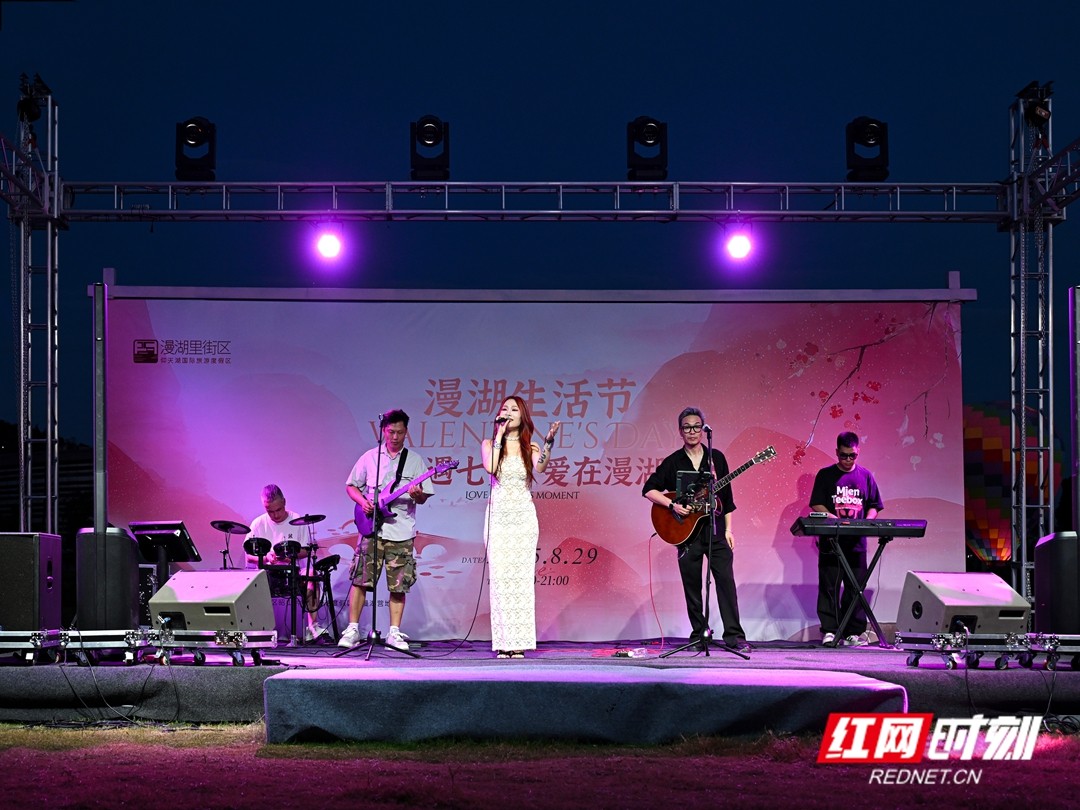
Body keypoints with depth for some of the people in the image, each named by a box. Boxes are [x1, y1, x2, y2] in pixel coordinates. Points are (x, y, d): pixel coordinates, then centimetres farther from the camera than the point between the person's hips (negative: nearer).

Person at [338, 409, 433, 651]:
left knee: (398, 586, 0)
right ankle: (352, 630, 3)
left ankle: (394, 633, 7)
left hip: (401, 532, 0)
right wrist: (362, 501, -6)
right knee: (360, 579, -4)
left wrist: (417, 494, -16)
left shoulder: (415, 460, 8)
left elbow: (424, 496, 8)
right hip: (372, 529, 0)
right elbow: (351, 486, 14)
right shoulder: (370, 458, 8)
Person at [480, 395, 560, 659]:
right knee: (500, 577, -6)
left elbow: (540, 468, -13)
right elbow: (490, 467, -12)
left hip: (524, 517, 0)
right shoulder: (490, 444, 9)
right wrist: (500, 435, -8)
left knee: (521, 578, -5)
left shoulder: (530, 448, 9)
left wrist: (549, 442, -27)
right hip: (499, 516, 0)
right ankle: (502, 642, -6)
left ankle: (519, 642, -5)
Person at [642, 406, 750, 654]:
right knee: (692, 586, 3)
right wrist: (672, 505, -11)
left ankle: (734, 636, -9)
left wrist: (728, 529, 4)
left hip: (715, 529, 0)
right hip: (687, 531, 0)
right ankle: (699, 635, 12)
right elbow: (649, 489, 3)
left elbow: (727, 497, 10)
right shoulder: (673, 462, 4)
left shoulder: (716, 458, 8)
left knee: (726, 580, -9)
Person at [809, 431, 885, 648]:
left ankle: (854, 632, 7)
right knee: (829, 586, -3)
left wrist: (866, 522, -7)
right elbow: (816, 504, 1)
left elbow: (874, 506, 13)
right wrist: (832, 518, -17)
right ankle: (829, 630, -1)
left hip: (856, 541, 2)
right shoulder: (825, 475, 5)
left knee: (855, 587, 3)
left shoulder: (865, 475, 11)